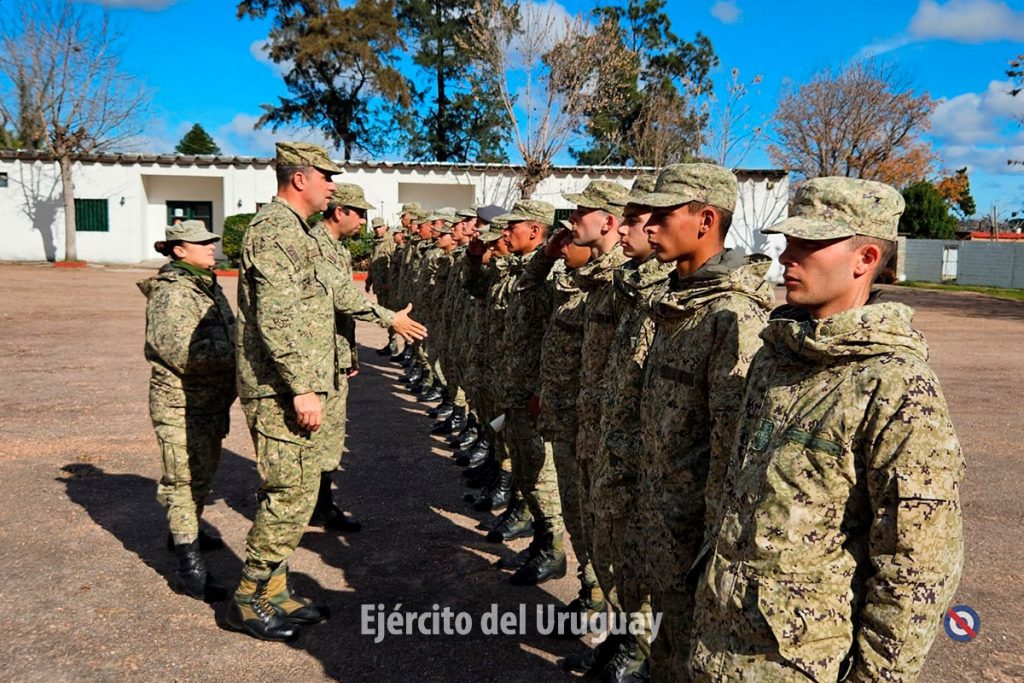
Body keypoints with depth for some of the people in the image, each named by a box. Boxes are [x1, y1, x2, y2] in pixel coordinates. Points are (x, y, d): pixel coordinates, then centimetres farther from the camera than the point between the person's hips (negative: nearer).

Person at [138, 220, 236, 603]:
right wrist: (238, 351, -23)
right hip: (181, 404, -10)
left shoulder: (206, 284, 14)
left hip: (211, 401, 10)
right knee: (185, 480, -6)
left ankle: (186, 532, 41)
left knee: (203, 474, 22)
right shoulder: (171, 292, -17)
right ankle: (190, 567, -2)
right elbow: (184, 352, -26)